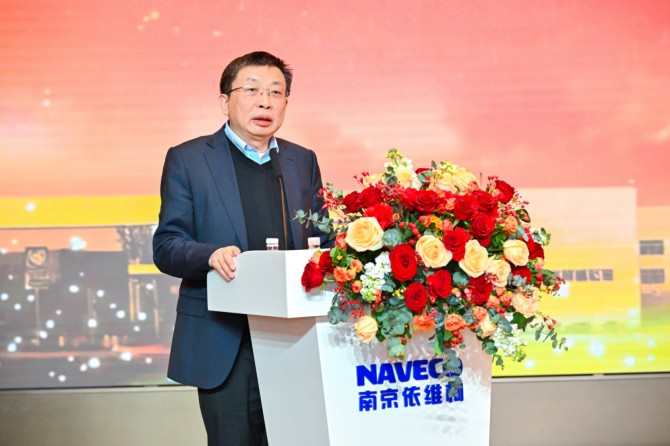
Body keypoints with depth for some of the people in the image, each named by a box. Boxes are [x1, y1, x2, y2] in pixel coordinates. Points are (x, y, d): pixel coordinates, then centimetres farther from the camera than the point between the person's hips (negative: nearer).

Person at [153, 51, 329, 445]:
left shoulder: (303, 161, 14)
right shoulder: (187, 159, 2)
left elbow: (323, 238, 16)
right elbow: (166, 246, -3)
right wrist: (211, 255, -24)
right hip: (224, 341, -3)